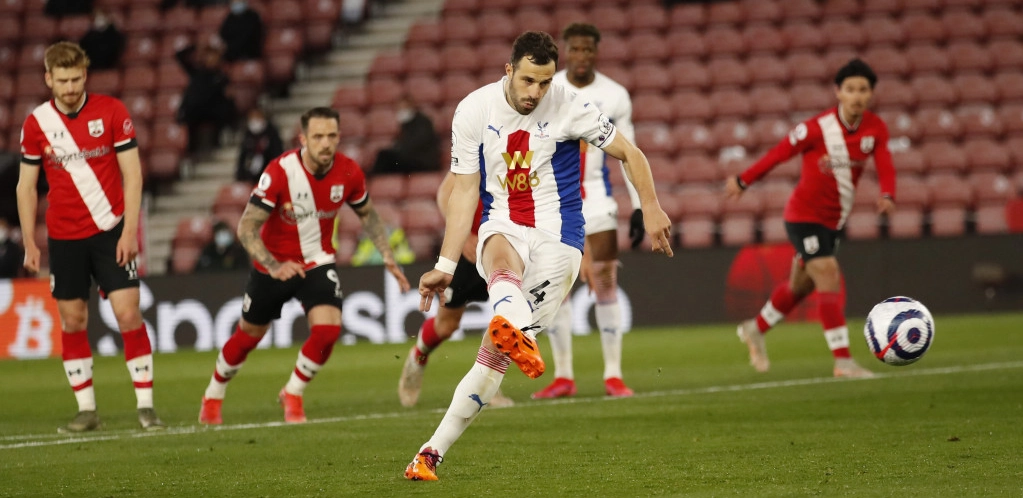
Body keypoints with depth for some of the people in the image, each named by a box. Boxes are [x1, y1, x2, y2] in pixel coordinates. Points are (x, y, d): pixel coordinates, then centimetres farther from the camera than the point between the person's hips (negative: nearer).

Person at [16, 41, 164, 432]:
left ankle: (145, 404, -3)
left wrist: (129, 231, -10)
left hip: (110, 231, -2)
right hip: (63, 237, 2)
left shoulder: (111, 112, -5)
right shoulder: (36, 124, 0)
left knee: (129, 315, -9)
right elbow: (26, 186, 7)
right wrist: (29, 243, 2)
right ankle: (86, 408, 13)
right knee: (72, 322, 4)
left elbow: (132, 174, -3)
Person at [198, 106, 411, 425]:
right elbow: (246, 227, -25)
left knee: (328, 329, -20)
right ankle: (213, 397, 39)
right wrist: (273, 266, -38)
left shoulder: (349, 173, -15)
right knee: (248, 336, 12)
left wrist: (388, 258, -1)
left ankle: (293, 394, 6)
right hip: (274, 266, -2)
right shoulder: (279, 172, -26)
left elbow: (367, 214, 7)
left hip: (318, 264, 2)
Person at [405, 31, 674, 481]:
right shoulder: (473, 111, -2)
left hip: (556, 238, -2)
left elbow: (629, 153, 5)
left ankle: (433, 452, -6)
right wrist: (445, 267, 2)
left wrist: (651, 208, 0)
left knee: (494, 356, -10)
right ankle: (516, 331, -72)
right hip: (502, 228, 2)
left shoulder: (568, 109, -7)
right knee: (502, 256, -39)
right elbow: (464, 192, 4)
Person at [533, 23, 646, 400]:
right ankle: (563, 376, 7)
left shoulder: (614, 96, -1)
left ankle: (613, 375, -2)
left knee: (605, 284, -6)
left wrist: (638, 207, 0)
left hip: (595, 196, 0)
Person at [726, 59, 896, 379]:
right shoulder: (818, 128, -19)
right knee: (830, 281, -17)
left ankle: (755, 330, 43)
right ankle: (843, 361, -15)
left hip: (834, 220, 6)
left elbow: (884, 164, -16)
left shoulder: (875, 129, -7)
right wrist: (743, 182, -2)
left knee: (800, 285, 20)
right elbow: (779, 153, -9)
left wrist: (887, 195, -37)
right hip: (804, 217, -6)